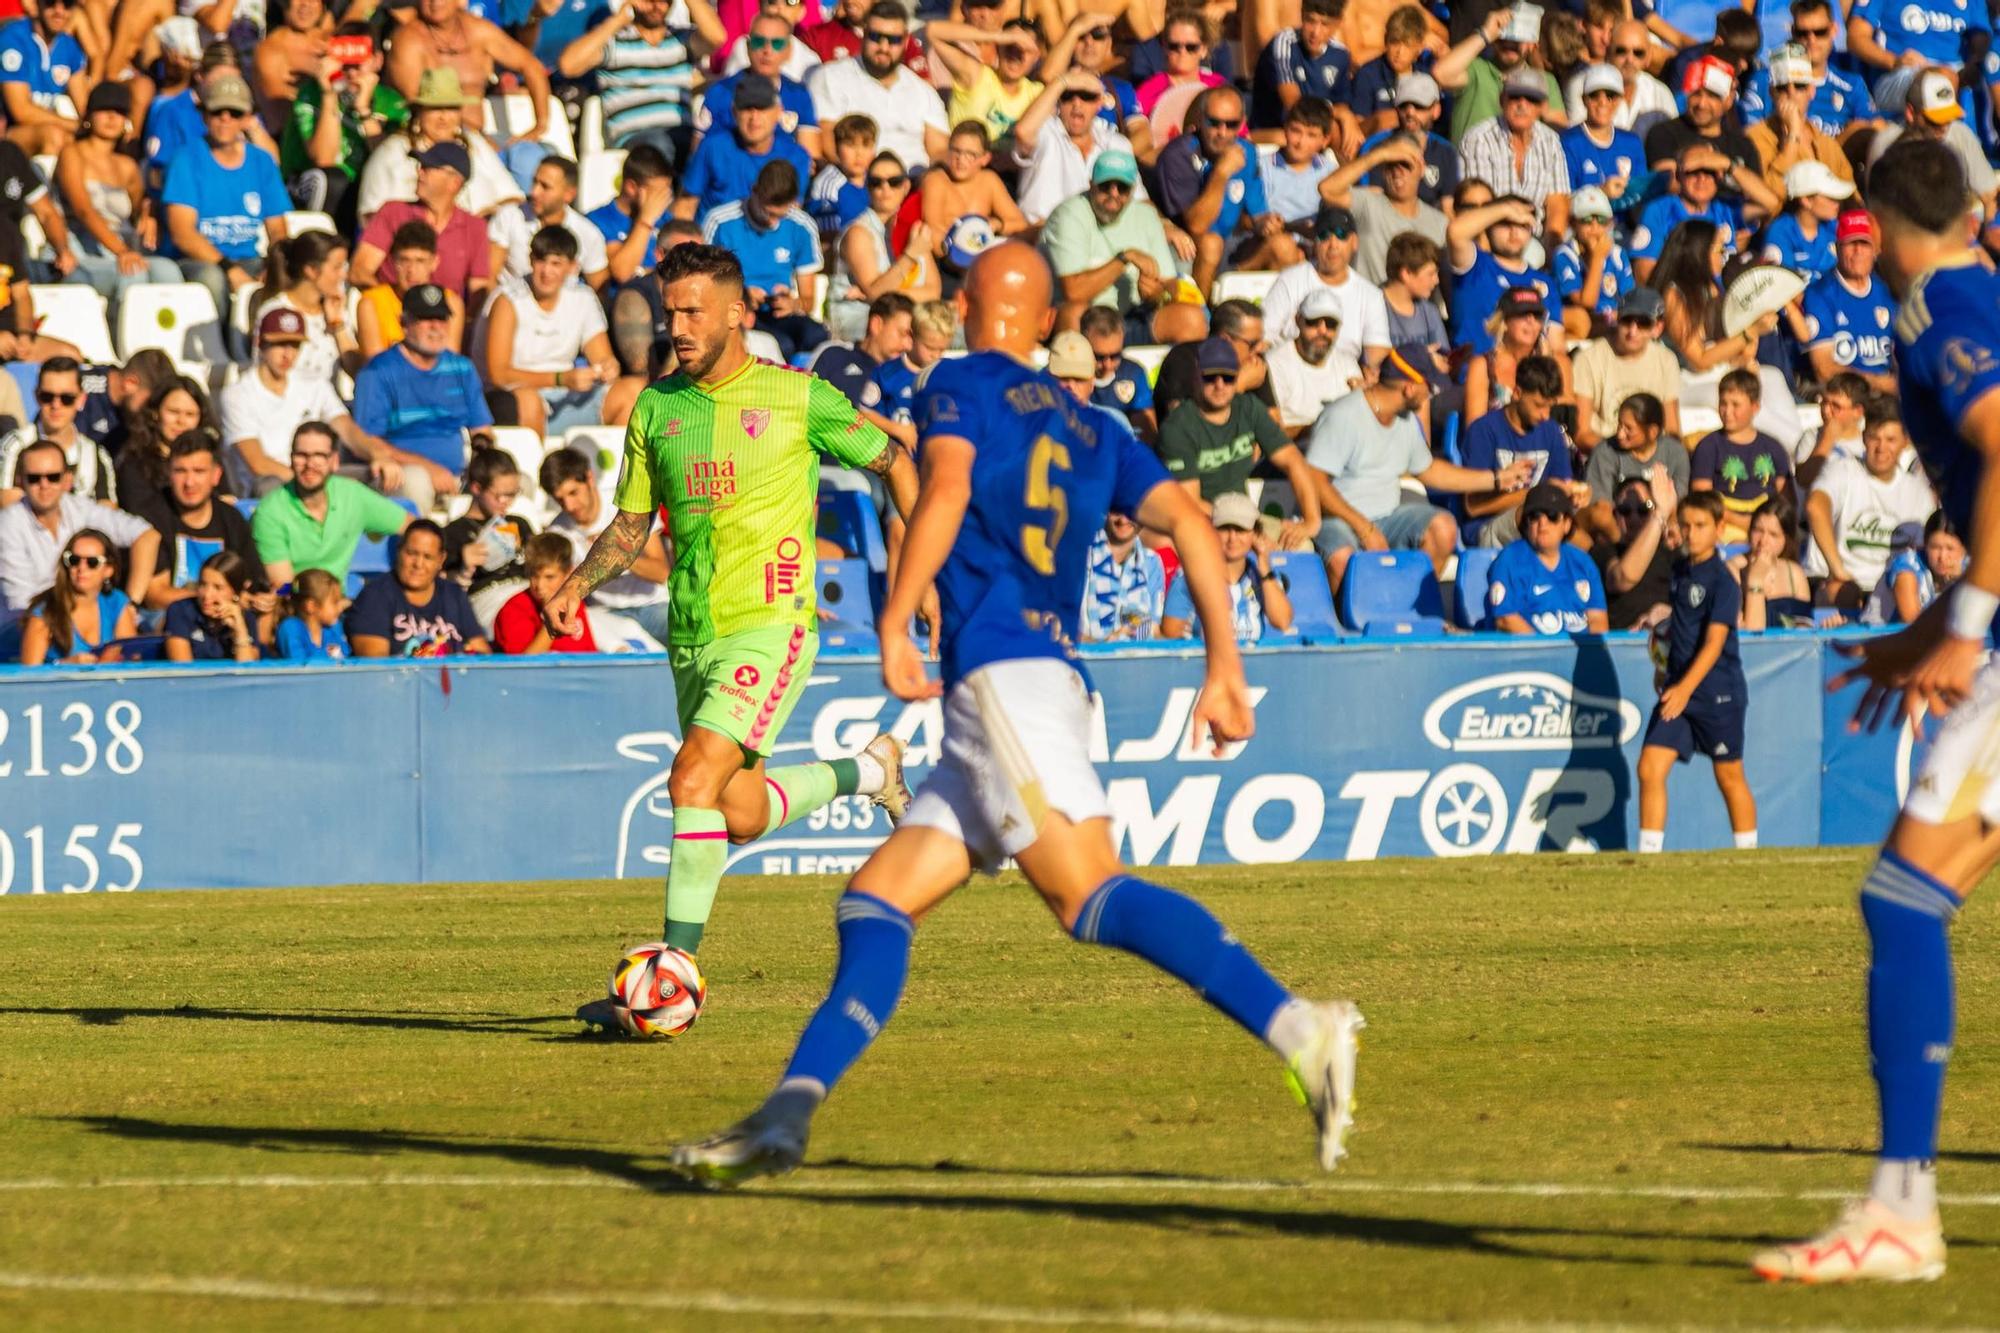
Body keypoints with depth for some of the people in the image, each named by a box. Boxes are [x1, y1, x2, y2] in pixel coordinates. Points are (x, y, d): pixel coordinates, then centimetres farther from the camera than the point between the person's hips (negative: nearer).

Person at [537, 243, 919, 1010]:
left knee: (694, 779, -22)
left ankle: (676, 968, -16)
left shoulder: (797, 399, -4)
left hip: (769, 624, -6)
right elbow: (631, 523, 16)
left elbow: (892, 463, 8)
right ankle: (866, 772, 36)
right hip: (691, 635, 6)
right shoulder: (655, 407, 9)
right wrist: (577, 585, -2)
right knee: (740, 816, 9)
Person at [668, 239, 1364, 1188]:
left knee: (1091, 895, -23)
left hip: (1002, 675, -8)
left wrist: (894, 624, -13)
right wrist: (1224, 667, 10)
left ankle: (1295, 1029, -39)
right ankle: (786, 1116, -2)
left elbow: (948, 486, -12)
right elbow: (1187, 520, 13)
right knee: (875, 900, 8)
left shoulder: (962, 386, 8)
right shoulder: (1093, 430, 24)